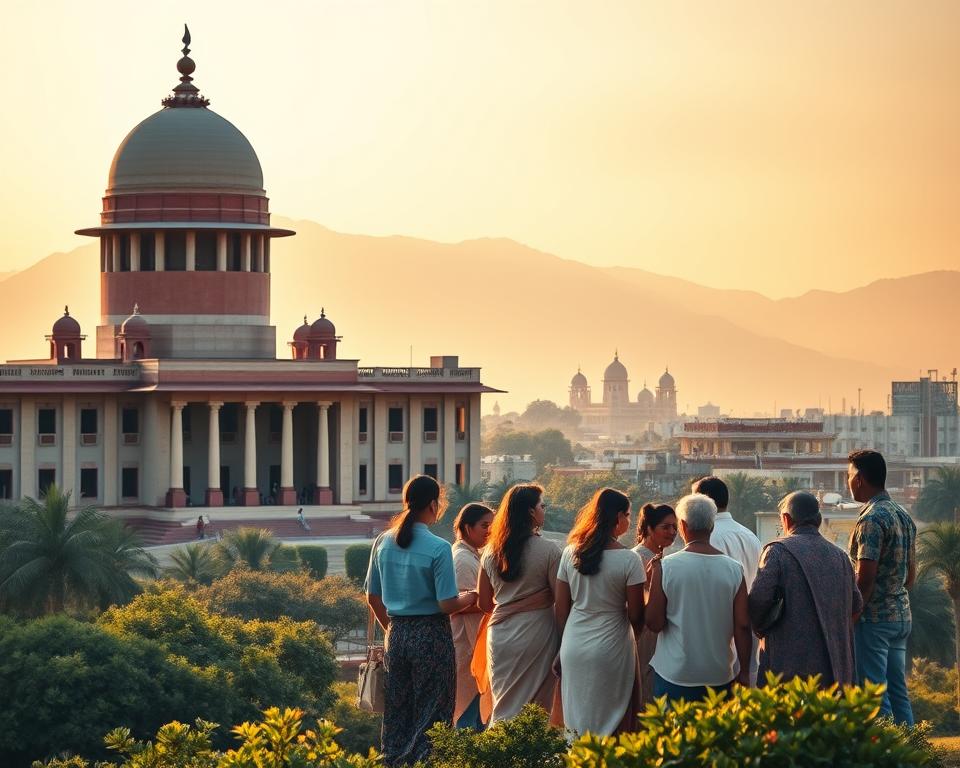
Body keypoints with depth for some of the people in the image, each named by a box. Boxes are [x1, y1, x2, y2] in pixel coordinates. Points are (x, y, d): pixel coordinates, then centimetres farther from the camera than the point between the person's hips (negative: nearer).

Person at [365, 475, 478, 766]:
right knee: (430, 713, 3)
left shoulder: (384, 543, 3)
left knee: (396, 712, 14)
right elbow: (447, 604, -15)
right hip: (431, 635, -5)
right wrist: (469, 598, 5)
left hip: (396, 633, 5)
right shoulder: (438, 549, -15)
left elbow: (373, 598, 10)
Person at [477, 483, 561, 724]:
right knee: (536, 709, 1)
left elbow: (484, 604, 12)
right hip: (536, 632, -5)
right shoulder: (548, 551, -10)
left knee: (504, 705, 10)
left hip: (499, 634, 5)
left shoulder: (491, 552, 6)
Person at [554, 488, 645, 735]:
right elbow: (636, 615, -9)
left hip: (574, 648, 4)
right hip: (611, 648, -4)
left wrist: (562, 649, 15)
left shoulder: (571, 553, 1)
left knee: (577, 726, 11)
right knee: (613, 724, 4)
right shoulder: (629, 560, -12)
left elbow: (561, 609, 6)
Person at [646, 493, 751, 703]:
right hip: (721, 675, 2)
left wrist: (652, 581, 6)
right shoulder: (734, 569, -3)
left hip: (674, 675, -2)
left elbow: (654, 624, -7)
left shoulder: (665, 567, -9)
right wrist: (744, 672, 6)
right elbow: (743, 625, -3)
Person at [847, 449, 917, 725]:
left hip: (874, 619, -9)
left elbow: (865, 578, -20)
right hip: (902, 615, 9)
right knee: (899, 692, 12)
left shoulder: (871, 520, -15)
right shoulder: (904, 516, 12)